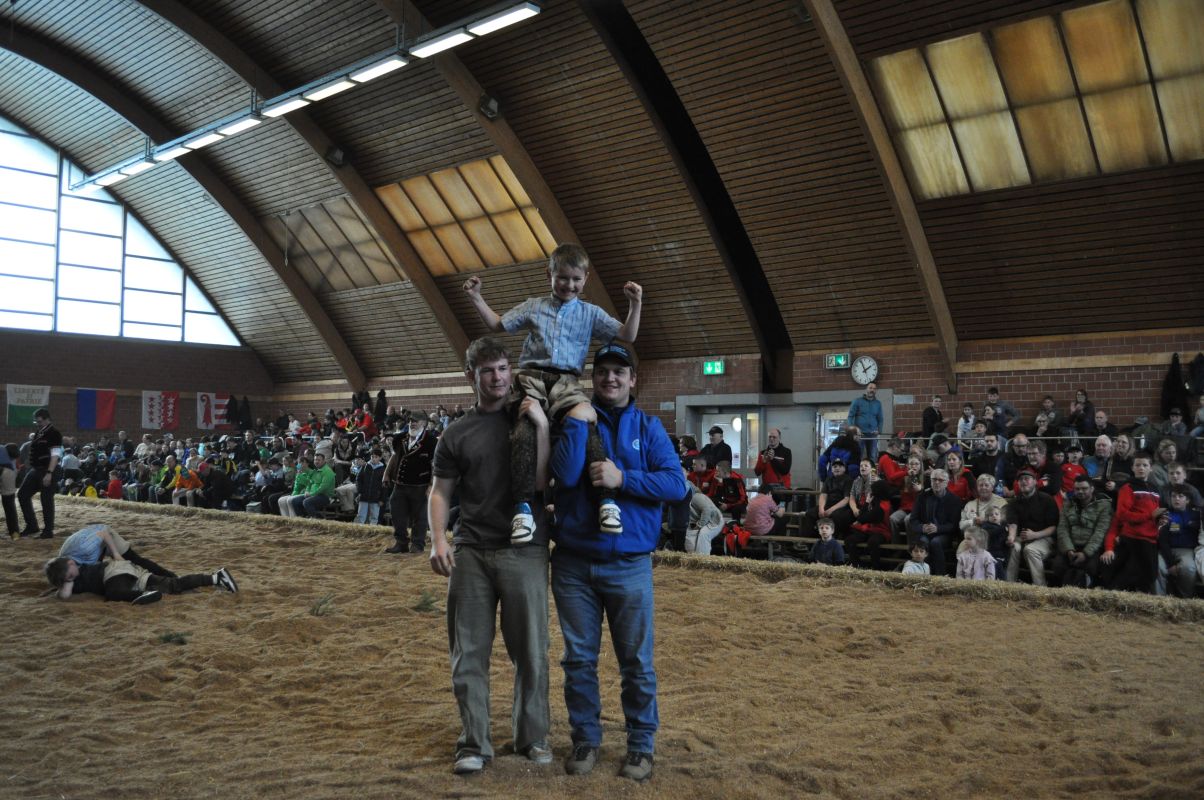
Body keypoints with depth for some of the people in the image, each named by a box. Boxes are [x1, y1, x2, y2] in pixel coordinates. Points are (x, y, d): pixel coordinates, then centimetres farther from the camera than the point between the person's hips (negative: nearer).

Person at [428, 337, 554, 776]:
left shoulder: (530, 418, 5)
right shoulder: (457, 434, 9)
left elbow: (542, 481, -6)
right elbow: (440, 492, 10)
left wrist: (542, 425, -15)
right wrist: (438, 539, -6)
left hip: (525, 552, -1)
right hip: (470, 554, 1)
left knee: (531, 651, 6)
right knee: (468, 653, 4)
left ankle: (532, 736, 22)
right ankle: (473, 743, 16)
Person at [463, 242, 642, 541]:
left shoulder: (590, 313, 17)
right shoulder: (533, 306, 20)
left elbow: (627, 335, 11)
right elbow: (497, 325, 27)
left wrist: (635, 305, -3)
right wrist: (476, 298, 19)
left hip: (566, 381, 0)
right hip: (532, 377, 0)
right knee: (526, 428, -28)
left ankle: (606, 500, -27)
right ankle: (522, 508, -29)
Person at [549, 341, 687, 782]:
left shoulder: (648, 427, 4)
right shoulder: (575, 421, 4)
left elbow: (676, 484, -8)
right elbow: (565, 473, -15)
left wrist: (623, 478, -18)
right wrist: (580, 416, -15)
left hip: (629, 565, -1)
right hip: (573, 563, 1)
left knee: (636, 662, 7)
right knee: (579, 658, 10)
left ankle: (641, 744, 21)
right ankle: (585, 739, 26)